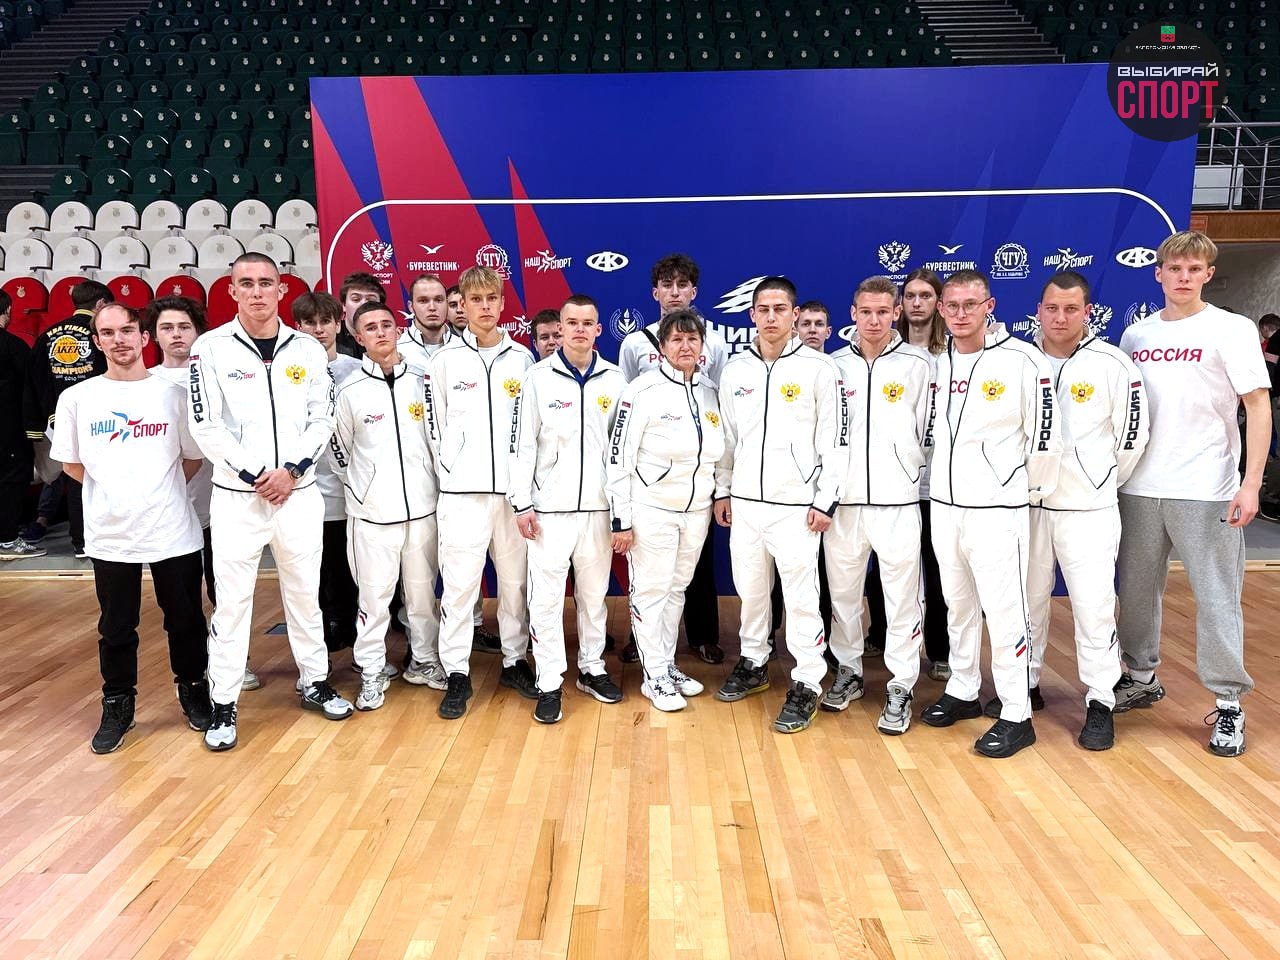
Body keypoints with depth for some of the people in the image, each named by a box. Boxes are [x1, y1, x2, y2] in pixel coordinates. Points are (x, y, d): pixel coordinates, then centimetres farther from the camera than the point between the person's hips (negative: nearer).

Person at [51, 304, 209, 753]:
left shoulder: (174, 392, -2)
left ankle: (193, 691, 32)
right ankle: (118, 706, 29)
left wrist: (158, 491, 4)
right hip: (110, 535, 1)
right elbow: (71, 463, 10)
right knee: (116, 628, 12)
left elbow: (194, 457, 6)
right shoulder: (76, 397, 0)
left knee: (186, 620, 12)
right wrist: (115, 490, 8)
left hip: (174, 531, -1)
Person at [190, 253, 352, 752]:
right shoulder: (211, 347, -3)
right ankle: (223, 705, 15)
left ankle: (315, 682, 29)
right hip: (237, 496, -2)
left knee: (305, 591, 14)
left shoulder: (308, 349, 4)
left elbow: (322, 419, 2)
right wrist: (253, 474, -13)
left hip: (299, 493, 2)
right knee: (232, 599, 3)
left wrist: (291, 469, -11)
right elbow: (206, 426, -7)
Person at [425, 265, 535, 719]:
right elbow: (436, 426, 5)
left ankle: (515, 661, 24)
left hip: (514, 489, 2)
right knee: (459, 584, -1)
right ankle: (457, 674, 10)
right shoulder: (445, 360, 3)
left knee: (515, 580, 9)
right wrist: (452, 470, 0)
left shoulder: (522, 358, 8)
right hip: (463, 492, -2)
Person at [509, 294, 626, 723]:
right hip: (550, 507, -2)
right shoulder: (538, 378, -1)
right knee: (546, 596, 0)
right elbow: (523, 444, -2)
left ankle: (592, 668, 27)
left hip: (598, 506, 2)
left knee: (594, 592, 12)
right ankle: (549, 683, 10)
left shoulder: (614, 379, 5)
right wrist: (522, 503, -6)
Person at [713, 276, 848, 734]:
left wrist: (826, 500, -9)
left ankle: (807, 684, 11)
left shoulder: (819, 368, -5)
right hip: (745, 501, 5)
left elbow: (835, 439, -5)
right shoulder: (735, 369, 8)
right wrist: (722, 491, 13)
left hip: (796, 504, -4)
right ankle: (754, 662, 32)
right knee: (750, 588, 14)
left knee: (801, 596, -1)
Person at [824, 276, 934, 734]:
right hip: (843, 501, 3)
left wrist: (912, 476, 3)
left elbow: (928, 431, 3)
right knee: (843, 592, 12)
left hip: (898, 502, -2)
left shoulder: (918, 363, 1)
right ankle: (848, 671, 30)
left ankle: (900, 687, 15)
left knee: (903, 598, 2)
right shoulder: (835, 365, 8)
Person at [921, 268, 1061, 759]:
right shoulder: (939, 364, 8)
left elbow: (1045, 433, -8)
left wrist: (1030, 487, 0)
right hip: (944, 505, 7)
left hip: (996, 510, -6)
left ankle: (1016, 717, 9)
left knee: (1004, 611, -3)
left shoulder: (1021, 360, -11)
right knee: (958, 605, 17)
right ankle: (962, 692, 32)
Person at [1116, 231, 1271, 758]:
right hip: (1138, 487, 4)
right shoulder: (1136, 335, 9)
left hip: (1205, 491, -4)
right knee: (1137, 589, 12)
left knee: (1216, 596, 2)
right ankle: (1141, 678, 30)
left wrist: (1251, 483, -13)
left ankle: (1228, 702, 16)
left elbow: (1258, 406, -5)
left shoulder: (1232, 330, -2)